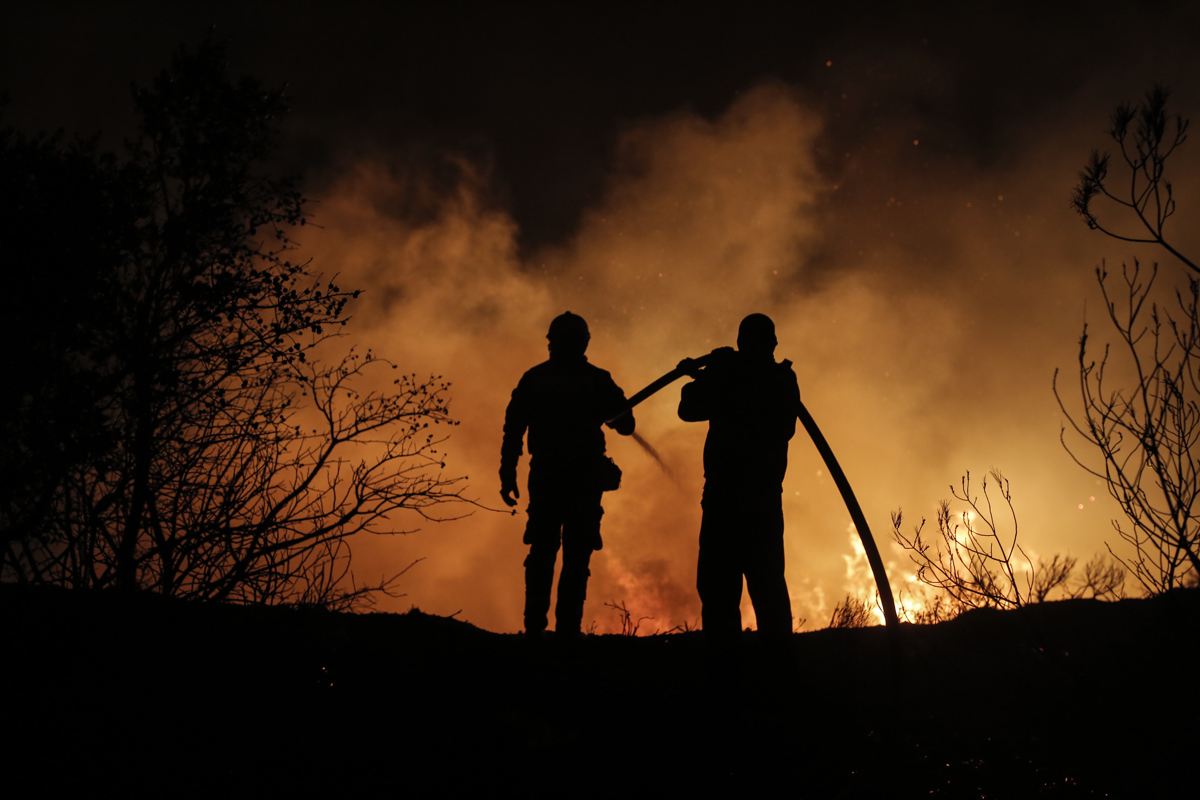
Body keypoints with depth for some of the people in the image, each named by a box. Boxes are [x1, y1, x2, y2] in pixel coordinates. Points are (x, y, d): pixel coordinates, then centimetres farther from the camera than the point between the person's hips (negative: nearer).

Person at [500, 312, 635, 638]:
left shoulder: (533, 379, 6)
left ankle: (535, 625, 2)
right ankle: (567, 627, -6)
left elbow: (513, 430, 2)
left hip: (544, 477, 2)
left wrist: (508, 476, 5)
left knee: (541, 553, 10)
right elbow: (626, 425, 10)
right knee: (576, 556, 2)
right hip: (585, 477, -1)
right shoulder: (597, 381, 2)